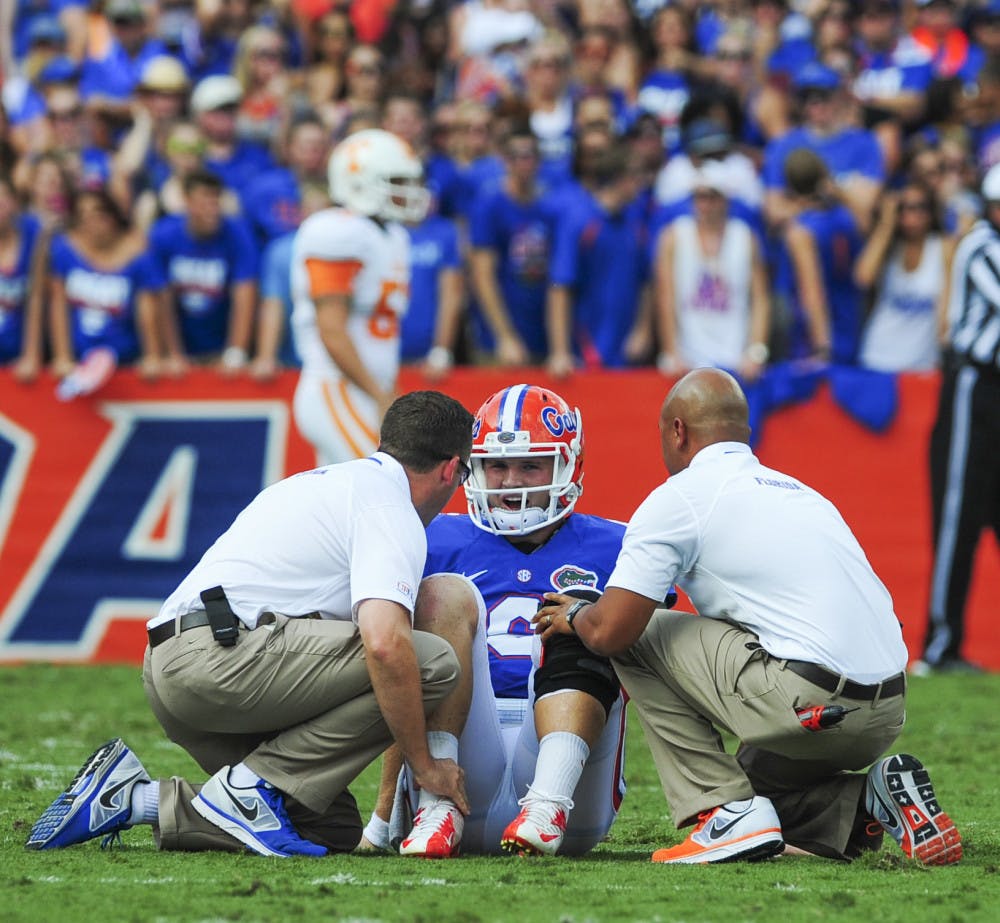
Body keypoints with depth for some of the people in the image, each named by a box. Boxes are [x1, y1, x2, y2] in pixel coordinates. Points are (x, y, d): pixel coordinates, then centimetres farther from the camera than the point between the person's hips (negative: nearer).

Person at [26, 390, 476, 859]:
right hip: (221, 654, -10)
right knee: (434, 662, -13)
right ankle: (251, 786, -12)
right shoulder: (391, 511, -4)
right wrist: (425, 766, -9)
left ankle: (134, 796, 4)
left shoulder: (321, 482, 27)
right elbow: (384, 644, -19)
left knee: (333, 828, 8)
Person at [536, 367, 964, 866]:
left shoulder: (681, 496, 1)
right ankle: (870, 803, 6)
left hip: (814, 704, -8)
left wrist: (575, 615, 20)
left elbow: (610, 632, -5)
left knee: (635, 638, 6)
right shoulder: (796, 490, 24)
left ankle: (728, 814, 0)